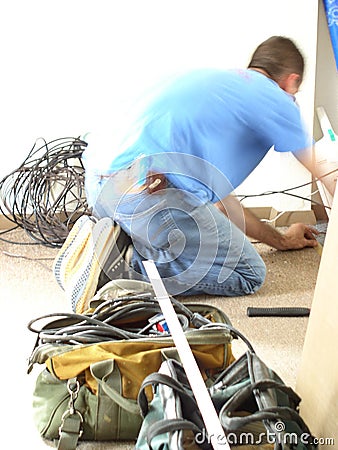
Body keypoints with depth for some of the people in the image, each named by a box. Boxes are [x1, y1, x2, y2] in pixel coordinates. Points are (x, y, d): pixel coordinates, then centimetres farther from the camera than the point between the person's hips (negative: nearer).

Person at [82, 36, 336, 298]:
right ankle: (132, 267, -7)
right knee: (249, 275, 6)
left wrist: (280, 240, 42)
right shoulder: (275, 99, 9)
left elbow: (216, 194, 35)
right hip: (145, 191, -9)